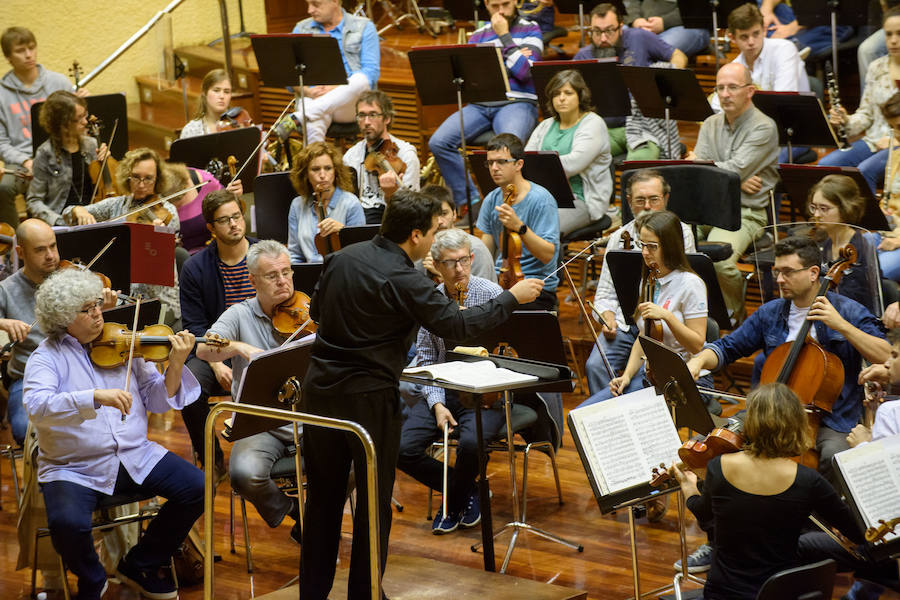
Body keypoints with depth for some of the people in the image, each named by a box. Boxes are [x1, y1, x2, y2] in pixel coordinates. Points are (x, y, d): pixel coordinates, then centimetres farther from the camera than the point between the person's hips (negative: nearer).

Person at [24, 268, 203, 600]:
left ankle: (140, 566, 9)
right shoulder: (47, 357, -5)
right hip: (74, 469, -4)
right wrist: (96, 396, -37)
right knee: (68, 523, -33)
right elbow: (37, 405, -25)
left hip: (135, 457, 5)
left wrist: (175, 364, -11)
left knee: (197, 487, -12)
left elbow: (156, 401, 8)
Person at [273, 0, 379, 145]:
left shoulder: (364, 27, 8)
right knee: (312, 128, -36)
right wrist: (307, 91, -13)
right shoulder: (301, 29, 16)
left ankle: (296, 118, -41)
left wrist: (337, 88, -18)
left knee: (361, 81, -37)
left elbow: (372, 72, -4)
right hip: (313, 98, 1)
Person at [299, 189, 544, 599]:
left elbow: (316, 309, 16)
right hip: (368, 396, -7)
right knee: (374, 502, 7)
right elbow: (455, 324, -15)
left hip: (320, 385, 7)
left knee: (323, 496, 16)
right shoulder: (403, 281, -18)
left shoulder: (343, 257, 3)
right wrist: (512, 298, -6)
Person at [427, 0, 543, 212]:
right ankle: (471, 201, -12)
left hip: (517, 103, -4)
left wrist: (503, 35, -2)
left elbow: (524, 72, -7)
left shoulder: (530, 30, 7)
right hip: (480, 105, 4)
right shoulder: (479, 34, 19)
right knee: (438, 142, -21)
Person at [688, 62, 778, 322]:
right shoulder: (711, 124, 15)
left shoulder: (763, 128, -5)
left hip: (745, 212, -6)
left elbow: (734, 170, -15)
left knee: (719, 258, -33)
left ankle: (732, 316, -4)